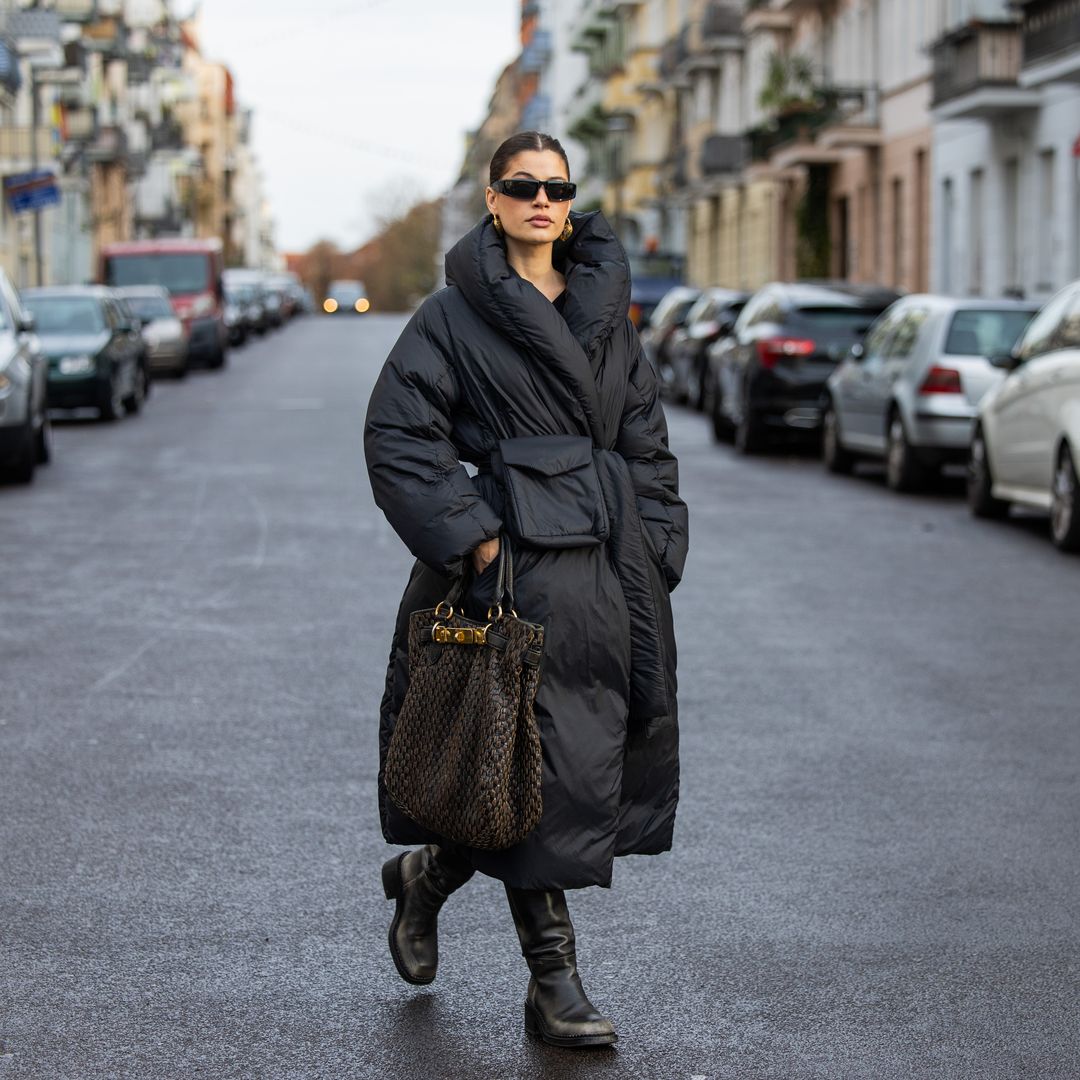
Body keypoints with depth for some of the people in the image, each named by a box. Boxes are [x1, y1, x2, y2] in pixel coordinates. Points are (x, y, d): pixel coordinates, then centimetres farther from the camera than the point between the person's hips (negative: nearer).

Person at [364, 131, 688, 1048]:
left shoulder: (606, 310, 14)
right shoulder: (455, 316, -3)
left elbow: (646, 439, 17)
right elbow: (397, 437, -8)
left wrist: (654, 552, 8)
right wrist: (473, 541, -14)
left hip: (611, 560, 6)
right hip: (515, 557, -6)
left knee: (606, 757, 7)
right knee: (540, 763, -5)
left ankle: (426, 875, 28)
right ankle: (553, 983, 5)